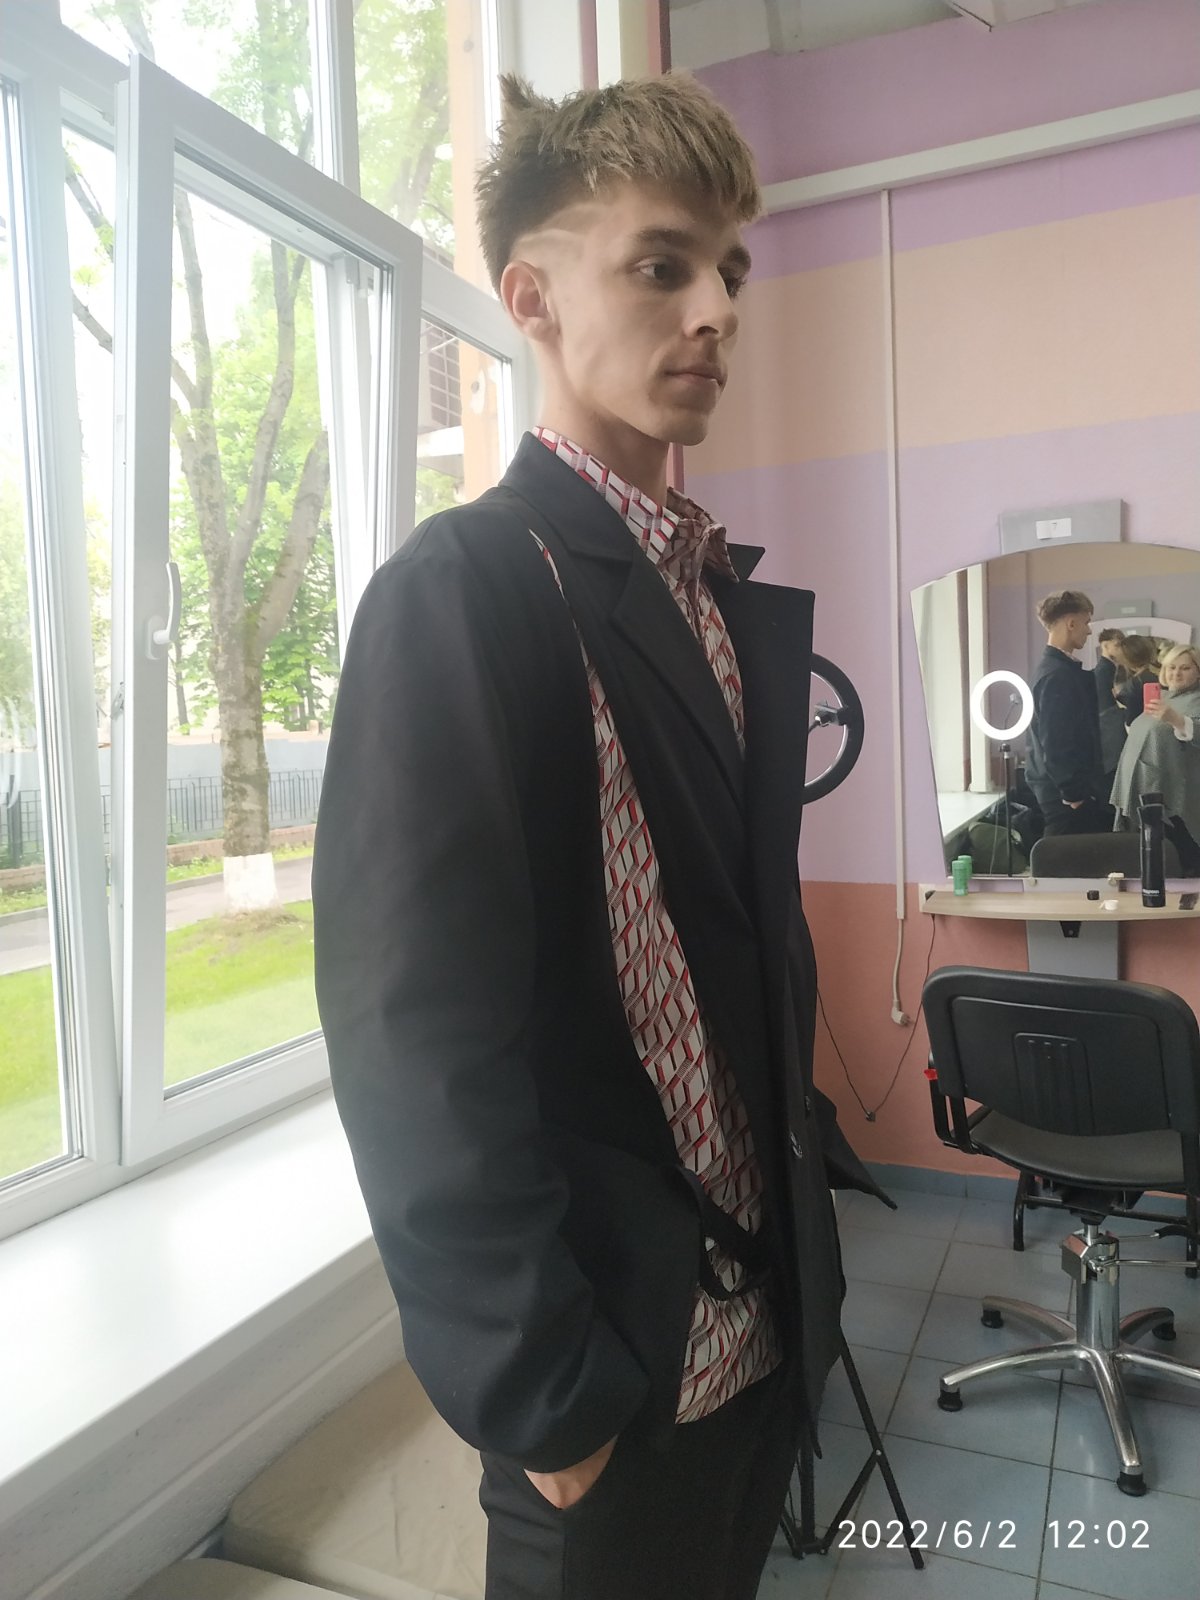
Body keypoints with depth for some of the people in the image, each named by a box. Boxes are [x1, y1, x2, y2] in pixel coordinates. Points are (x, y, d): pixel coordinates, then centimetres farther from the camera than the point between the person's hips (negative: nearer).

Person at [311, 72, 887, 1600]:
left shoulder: (737, 597, 6)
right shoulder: (464, 586, -18)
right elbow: (419, 1028, -21)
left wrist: (808, 1150, 10)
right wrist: (535, 1390, -17)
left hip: (767, 1306, 7)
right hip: (608, 1355, -7)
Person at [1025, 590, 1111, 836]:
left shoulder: (1061, 668, 13)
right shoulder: (1056, 674, -18)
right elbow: (1054, 743, -21)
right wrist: (1072, 793, -18)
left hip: (1074, 786, 10)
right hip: (1066, 792, -10)